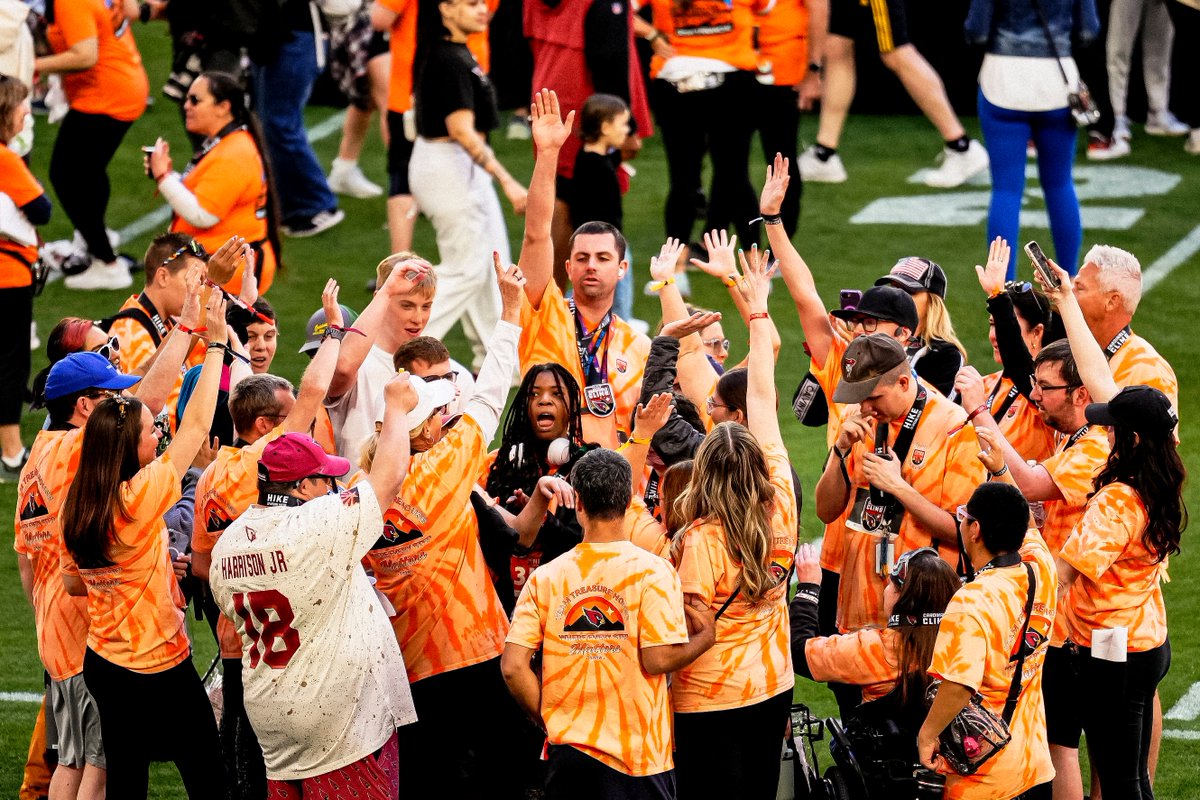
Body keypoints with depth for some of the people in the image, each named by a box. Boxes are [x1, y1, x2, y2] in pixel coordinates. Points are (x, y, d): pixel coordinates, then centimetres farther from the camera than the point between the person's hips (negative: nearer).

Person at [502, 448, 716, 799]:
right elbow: (658, 660, -15)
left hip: (568, 750, 3)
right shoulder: (652, 571, -9)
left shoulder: (545, 577, 0)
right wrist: (705, 638, 4)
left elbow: (513, 667, -5)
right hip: (637, 755, -3)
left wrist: (551, 721, 7)